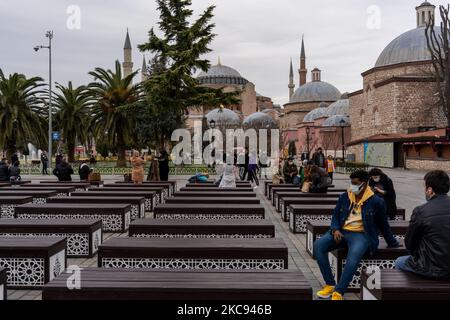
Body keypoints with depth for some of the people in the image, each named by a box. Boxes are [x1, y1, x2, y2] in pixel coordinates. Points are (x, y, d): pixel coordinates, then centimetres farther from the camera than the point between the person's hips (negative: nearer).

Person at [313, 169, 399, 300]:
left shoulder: (376, 201, -1)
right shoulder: (344, 197, 10)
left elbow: (384, 225, 10)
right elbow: (335, 215, 15)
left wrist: (393, 244, 18)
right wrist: (336, 229, -6)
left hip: (361, 234, -4)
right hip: (342, 232, 5)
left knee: (354, 256, -37)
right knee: (318, 246, -20)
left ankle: (338, 293, -29)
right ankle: (330, 285, -13)